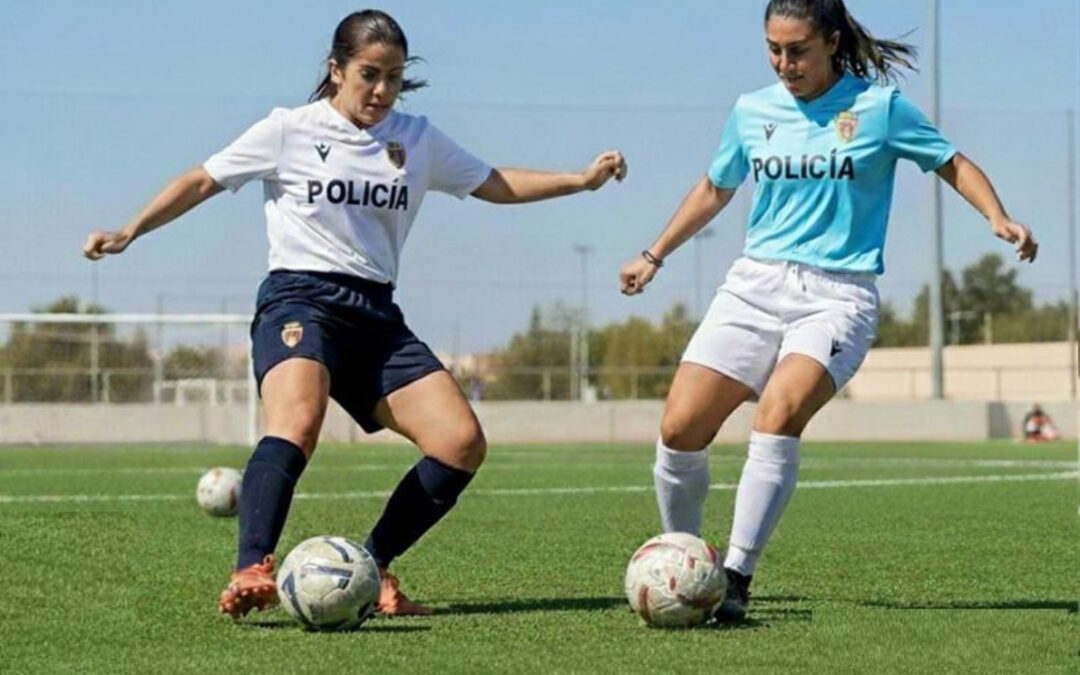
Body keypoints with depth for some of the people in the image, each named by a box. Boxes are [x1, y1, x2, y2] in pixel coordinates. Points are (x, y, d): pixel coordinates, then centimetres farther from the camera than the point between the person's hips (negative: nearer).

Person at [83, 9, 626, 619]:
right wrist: (129, 232, 1)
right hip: (299, 298, -5)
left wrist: (583, 180, 10)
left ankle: (371, 571, 0)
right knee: (299, 417, -36)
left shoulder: (417, 139, 14)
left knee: (463, 443, -11)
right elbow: (203, 182, 9)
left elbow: (494, 185, 21)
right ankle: (251, 574, -45)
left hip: (377, 316, 5)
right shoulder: (290, 130, 3)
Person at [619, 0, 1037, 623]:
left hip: (839, 294, -4)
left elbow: (952, 163, 7)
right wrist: (655, 256, 32)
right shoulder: (753, 111, 11)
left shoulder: (878, 106, 0)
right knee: (680, 431, -10)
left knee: (780, 411, -30)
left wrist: (999, 218, -10)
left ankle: (736, 578, -25)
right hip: (756, 284, 4)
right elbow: (715, 190, 27)